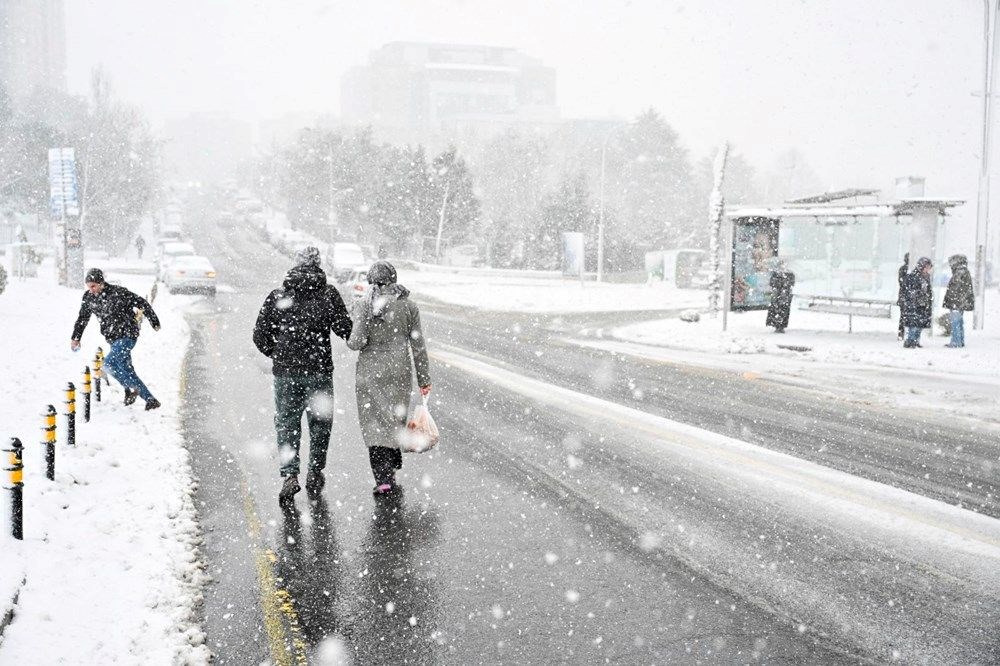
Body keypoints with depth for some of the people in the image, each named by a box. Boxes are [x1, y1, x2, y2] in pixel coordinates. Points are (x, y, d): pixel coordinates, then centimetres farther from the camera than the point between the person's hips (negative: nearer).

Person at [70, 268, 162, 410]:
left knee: (109, 363, -22)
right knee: (126, 370, 8)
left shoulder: (118, 293, -16)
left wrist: (155, 322, 0)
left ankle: (130, 388, -4)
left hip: (127, 335, -7)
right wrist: (76, 337, 13)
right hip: (113, 339, 7)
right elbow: (82, 318, 17)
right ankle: (150, 400, 15)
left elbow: (142, 303, -7)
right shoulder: (88, 297, 1)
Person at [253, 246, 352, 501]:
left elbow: (260, 336, 2)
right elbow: (345, 329, -9)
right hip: (319, 371, -1)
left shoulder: (278, 295, 2)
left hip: (285, 372, 1)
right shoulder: (328, 294, -3)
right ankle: (315, 475, 20)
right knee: (320, 423, 13)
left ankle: (289, 475, -5)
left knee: (286, 423, 8)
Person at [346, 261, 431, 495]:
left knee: (375, 423, 3)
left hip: (370, 372, -2)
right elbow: (418, 345, 1)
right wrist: (424, 379, 7)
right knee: (395, 418, 19)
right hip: (400, 370, 2)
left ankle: (384, 478, -5)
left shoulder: (365, 304, -7)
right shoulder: (408, 305, -1)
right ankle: (392, 466, 31)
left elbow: (358, 341, -14)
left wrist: (350, 341, 10)